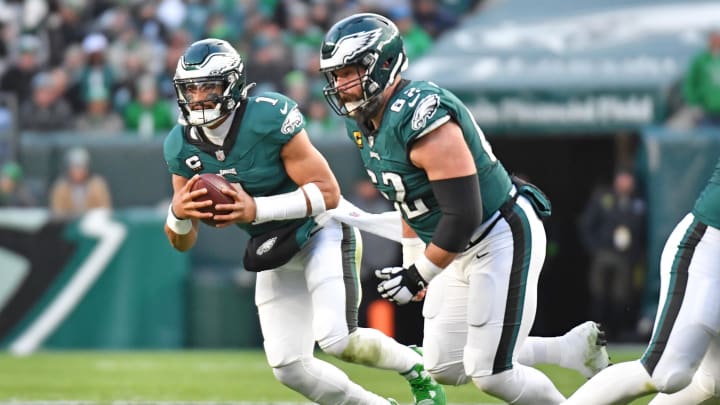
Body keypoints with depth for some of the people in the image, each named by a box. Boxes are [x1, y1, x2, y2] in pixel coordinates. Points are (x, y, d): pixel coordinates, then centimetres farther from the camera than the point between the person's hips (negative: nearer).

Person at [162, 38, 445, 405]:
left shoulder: (269, 117, -26)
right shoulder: (182, 146, -9)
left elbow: (328, 192, -25)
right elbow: (182, 242, -3)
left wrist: (256, 209, -34)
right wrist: (178, 213, -27)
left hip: (319, 232, -6)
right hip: (272, 251, 6)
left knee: (338, 341, -23)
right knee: (288, 368, 0)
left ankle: (415, 368, 8)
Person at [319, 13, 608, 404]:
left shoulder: (422, 119, -28)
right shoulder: (364, 124, 1)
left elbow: (463, 216, -28)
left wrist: (418, 276, -20)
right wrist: (411, 264, 17)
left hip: (503, 239, -10)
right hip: (463, 250, 10)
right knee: (445, 369, 11)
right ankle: (573, 346, 21)